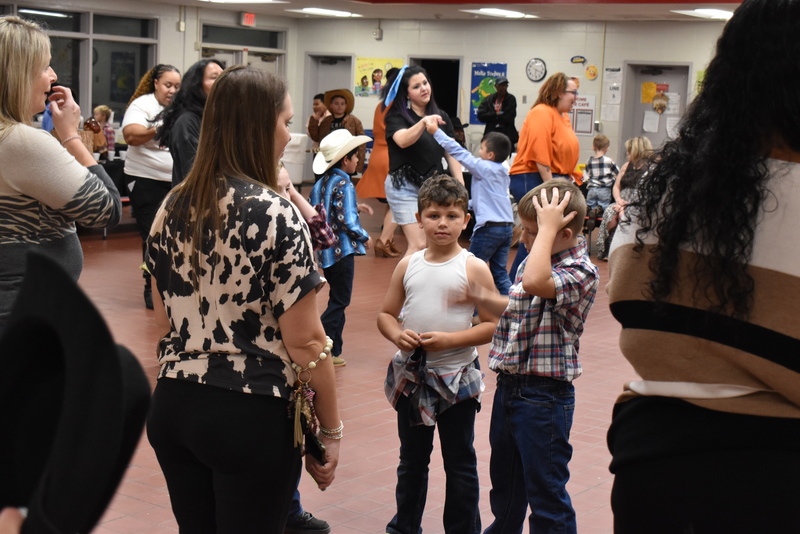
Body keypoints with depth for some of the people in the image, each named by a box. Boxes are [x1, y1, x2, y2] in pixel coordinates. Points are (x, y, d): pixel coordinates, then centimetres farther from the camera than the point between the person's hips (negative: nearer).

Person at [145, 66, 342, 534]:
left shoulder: (173, 208, 4)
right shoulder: (275, 214, -15)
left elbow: (164, 317, 13)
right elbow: (305, 342, -15)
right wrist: (331, 430, -6)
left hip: (173, 405, 6)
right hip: (251, 416, -6)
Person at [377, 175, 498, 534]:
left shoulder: (473, 268, -9)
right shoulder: (408, 265, 2)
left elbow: (493, 325, -11)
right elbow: (386, 313, 8)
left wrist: (450, 339, -22)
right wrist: (397, 335, -13)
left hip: (456, 378, -4)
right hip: (411, 375, 4)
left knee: (460, 462, 8)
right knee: (411, 460, 19)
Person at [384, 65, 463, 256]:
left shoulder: (441, 117, 11)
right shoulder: (397, 116, -4)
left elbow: (451, 154, 12)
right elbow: (403, 140, -26)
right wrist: (423, 122, -42)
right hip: (405, 185, -5)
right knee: (419, 245, -14)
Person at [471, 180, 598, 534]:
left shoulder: (581, 272, -21)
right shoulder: (536, 260, 7)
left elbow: (534, 283, -41)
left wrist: (547, 227, -31)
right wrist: (482, 299, 7)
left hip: (544, 395, -9)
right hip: (509, 385, 9)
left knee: (545, 491, 1)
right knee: (504, 476, 26)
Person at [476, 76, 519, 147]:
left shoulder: (511, 99, 0)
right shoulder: (488, 99, 8)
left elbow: (508, 118, -9)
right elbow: (480, 116, -2)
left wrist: (492, 117, -2)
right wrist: (496, 114, -8)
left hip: (507, 136, -3)